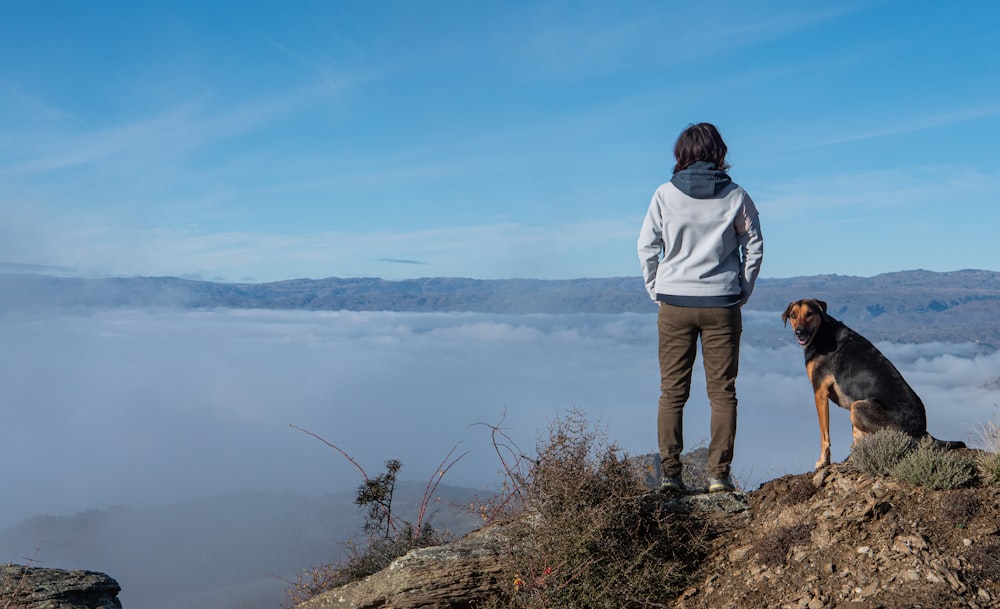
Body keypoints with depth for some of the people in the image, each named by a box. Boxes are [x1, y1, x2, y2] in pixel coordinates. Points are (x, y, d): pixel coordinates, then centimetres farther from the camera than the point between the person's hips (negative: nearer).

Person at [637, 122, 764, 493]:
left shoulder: (665, 194, -1)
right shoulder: (735, 196, 1)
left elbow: (646, 247, 0)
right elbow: (754, 247, 5)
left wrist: (656, 291, 9)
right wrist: (741, 292, 13)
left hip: (674, 304, 0)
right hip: (722, 305, 0)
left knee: (671, 392, 6)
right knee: (722, 391, 7)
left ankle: (669, 473, 4)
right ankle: (719, 474, 6)